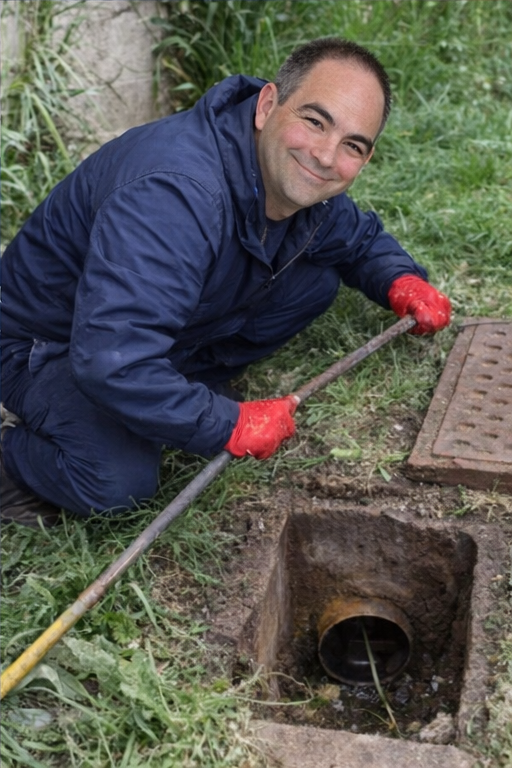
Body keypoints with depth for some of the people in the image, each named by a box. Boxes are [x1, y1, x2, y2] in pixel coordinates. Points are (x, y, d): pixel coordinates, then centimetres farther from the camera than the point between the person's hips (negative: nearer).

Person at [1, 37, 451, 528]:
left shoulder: (301, 181, -11)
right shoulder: (175, 193, -40)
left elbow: (363, 240, 13)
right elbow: (112, 363, -46)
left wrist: (402, 283, -10)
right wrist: (228, 426, -33)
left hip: (175, 329, 7)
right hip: (51, 345, -7)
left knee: (317, 278, -5)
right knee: (119, 481, -32)